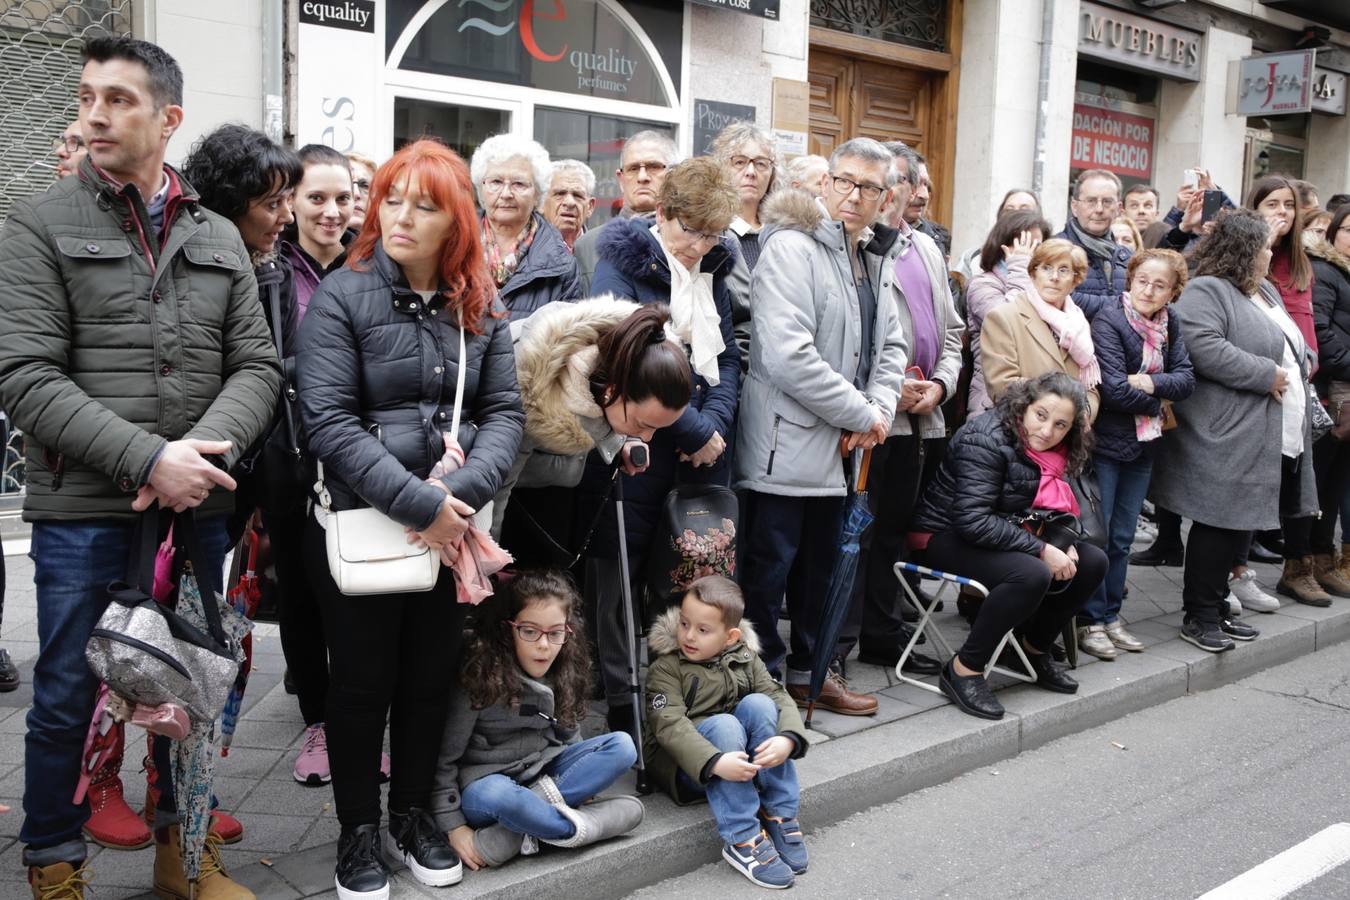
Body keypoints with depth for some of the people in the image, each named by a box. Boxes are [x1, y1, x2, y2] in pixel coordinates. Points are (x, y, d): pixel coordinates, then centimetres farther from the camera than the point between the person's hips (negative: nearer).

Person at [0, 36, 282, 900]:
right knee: (70, 697, 7)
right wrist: (149, 459, -19)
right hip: (82, 512, -3)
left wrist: (203, 452, -15)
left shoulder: (220, 238, 9)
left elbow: (256, 366, 4)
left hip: (200, 507, 3)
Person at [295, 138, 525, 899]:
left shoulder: (481, 308, 6)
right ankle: (360, 830, 27)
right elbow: (330, 423, -16)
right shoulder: (341, 298, -7)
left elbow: (506, 411, -1)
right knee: (364, 681, 9)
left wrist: (463, 493, -18)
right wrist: (418, 503, -22)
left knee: (432, 677, 15)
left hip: (453, 527, 4)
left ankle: (414, 816, 34)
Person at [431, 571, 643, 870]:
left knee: (622, 746, -13)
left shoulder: (565, 675, 1)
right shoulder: (479, 676, -17)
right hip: (486, 782, -7)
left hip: (541, 773, 7)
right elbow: (444, 757, -14)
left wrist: (586, 782, 1)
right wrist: (454, 828, -18)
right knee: (497, 796, -42)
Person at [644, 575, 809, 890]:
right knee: (724, 724, -33)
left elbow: (780, 698, -7)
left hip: (741, 757, 4)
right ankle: (741, 839, -33)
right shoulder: (666, 668, -10)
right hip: (686, 763, -4)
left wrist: (787, 739, -30)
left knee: (759, 704, -23)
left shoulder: (745, 660, 4)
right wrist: (715, 762, -40)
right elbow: (670, 725, -23)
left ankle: (779, 817, -20)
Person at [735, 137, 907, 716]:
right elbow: (788, 356, -25)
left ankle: (808, 670, 33)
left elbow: (890, 346, 19)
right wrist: (862, 415, -16)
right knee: (768, 566, 1)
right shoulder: (791, 247, -15)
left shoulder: (875, 260, 13)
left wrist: (881, 410, -1)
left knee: (821, 565, 19)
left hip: (841, 449, 9)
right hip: (787, 445, -9)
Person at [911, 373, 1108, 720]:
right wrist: (1042, 550, -28)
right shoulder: (986, 440, -23)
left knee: (1092, 561, -1)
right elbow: (973, 520, -30)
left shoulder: (1051, 453, 3)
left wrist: (1064, 542, -7)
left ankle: (1034, 647, 16)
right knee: (1032, 574, -33)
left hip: (1009, 536, 9)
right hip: (947, 537, -9)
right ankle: (963, 670, -20)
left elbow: (1055, 509, 16)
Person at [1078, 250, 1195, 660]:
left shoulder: (1169, 325, 6)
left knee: (1122, 538, 14)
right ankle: (1090, 621, 9)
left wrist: (1150, 383, -18)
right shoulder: (1109, 321, -14)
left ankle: (1111, 615, 24)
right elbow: (1114, 389, -21)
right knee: (1097, 536, 0)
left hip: (1143, 445, 6)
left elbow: (1187, 380, -2)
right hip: (1104, 442, -6)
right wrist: (1157, 402, -8)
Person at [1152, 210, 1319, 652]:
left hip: (1271, 438, 10)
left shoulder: (1265, 291, 19)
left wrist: (1294, 369, 8)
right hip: (1228, 436, -9)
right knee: (1219, 524, -4)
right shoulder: (1205, 291, -11)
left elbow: (1291, 348, 31)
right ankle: (1199, 616, 6)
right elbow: (1203, 348, -26)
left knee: (1242, 524, 13)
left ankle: (1217, 607, 23)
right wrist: (1267, 375, -18)